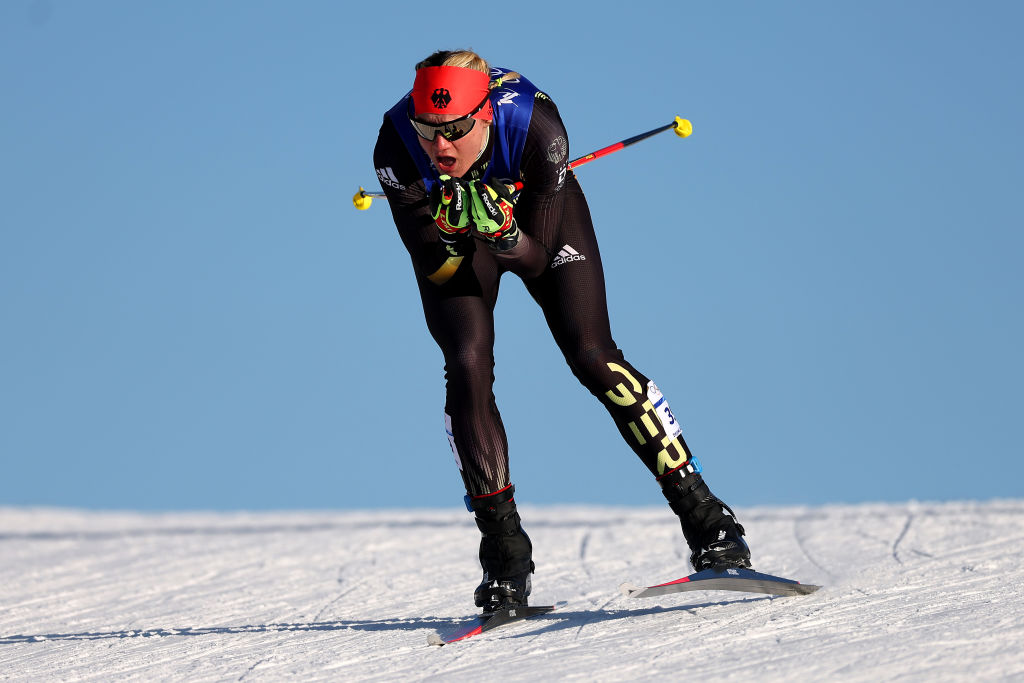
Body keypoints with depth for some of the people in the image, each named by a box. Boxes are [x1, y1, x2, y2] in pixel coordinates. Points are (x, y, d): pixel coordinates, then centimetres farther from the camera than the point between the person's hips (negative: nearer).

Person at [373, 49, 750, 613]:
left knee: (592, 359, -13)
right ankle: (504, 556, -10)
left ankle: (704, 517, -3)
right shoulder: (396, 148, -34)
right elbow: (434, 270, -28)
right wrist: (453, 233, -49)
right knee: (468, 368, -19)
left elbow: (538, 259, -31)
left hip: (538, 218, -1)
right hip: (452, 244, 1)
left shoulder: (535, 125, -38)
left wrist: (504, 233, -51)